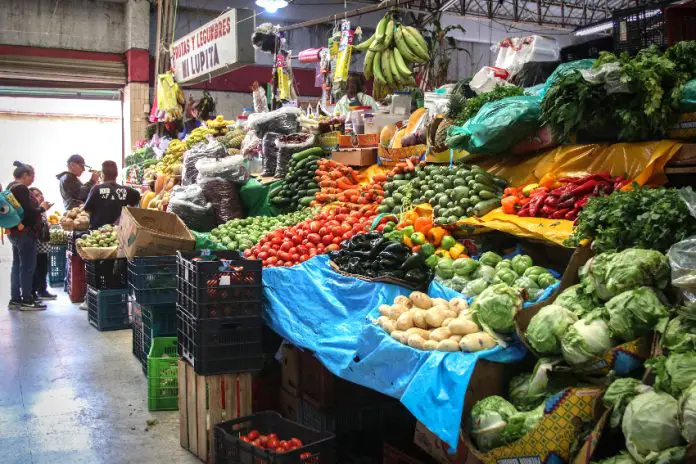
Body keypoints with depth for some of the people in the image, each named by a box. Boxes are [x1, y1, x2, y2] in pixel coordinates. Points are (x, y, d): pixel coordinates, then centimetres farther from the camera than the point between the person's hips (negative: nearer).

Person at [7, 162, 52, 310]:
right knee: (27, 266, -5)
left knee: (17, 265, 12)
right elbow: (28, 212, -21)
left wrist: (38, 207, 11)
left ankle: (15, 299, 16)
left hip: (15, 232, 10)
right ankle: (27, 300, -1)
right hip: (24, 232, -10)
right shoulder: (21, 188, -16)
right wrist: (42, 208, -5)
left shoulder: (12, 187, 15)